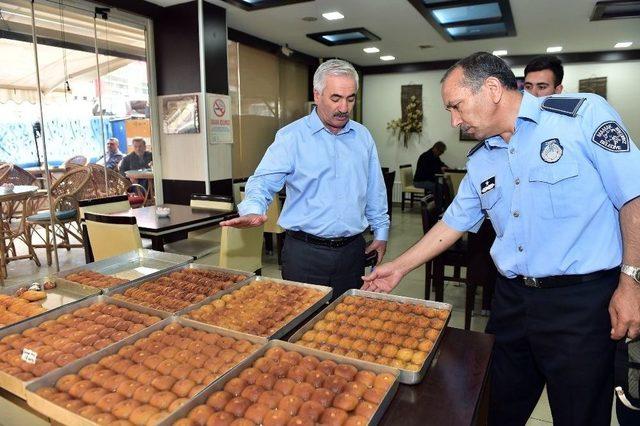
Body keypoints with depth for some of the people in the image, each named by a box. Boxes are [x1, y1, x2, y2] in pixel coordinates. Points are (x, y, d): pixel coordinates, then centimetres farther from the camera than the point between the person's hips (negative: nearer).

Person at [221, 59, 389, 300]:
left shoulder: (363, 137, 8)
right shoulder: (291, 137, -6)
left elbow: (375, 191, 14)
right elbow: (263, 182, -14)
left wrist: (381, 232, 13)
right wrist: (252, 211, -34)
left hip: (352, 250, 4)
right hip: (305, 252, -4)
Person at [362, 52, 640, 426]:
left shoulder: (584, 114, -9)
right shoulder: (480, 161, 7)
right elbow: (454, 223, 14)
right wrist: (399, 268, 14)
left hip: (581, 301, -5)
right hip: (512, 298, 5)